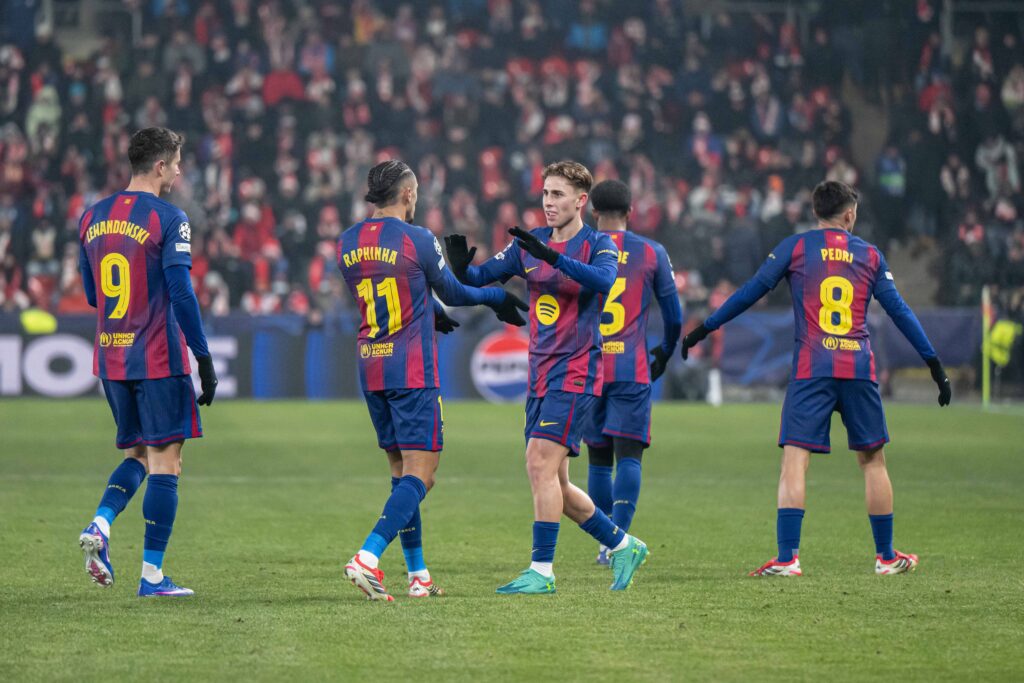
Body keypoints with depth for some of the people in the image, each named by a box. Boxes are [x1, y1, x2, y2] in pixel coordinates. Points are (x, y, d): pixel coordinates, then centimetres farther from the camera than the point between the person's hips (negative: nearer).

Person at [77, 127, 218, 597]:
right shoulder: (168, 218, -11)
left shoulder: (92, 217, 9)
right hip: (159, 359, -6)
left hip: (109, 358, 6)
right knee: (165, 461, 0)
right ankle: (152, 574, -2)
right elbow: (181, 293, -15)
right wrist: (204, 359, -11)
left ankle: (100, 524, -7)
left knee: (137, 453, 18)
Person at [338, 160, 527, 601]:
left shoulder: (347, 244, 8)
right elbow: (452, 294, 4)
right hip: (412, 370, -7)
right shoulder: (417, 240, -10)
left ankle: (417, 574, 14)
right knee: (420, 474, -6)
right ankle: (368, 557, -23)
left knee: (401, 472, 14)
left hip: (370, 367, 7)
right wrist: (496, 298, 24)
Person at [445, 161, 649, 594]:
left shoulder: (599, 245, -7)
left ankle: (542, 570, -14)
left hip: (576, 374, -7)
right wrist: (461, 265, -14)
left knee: (541, 464, -18)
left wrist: (550, 255, -38)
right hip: (541, 376, 7)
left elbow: (603, 280, -28)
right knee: (553, 482, 8)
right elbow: (477, 278, 10)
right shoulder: (529, 243, 10)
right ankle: (623, 546, 24)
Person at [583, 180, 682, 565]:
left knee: (599, 458, 12)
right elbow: (674, 317, 9)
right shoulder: (652, 253, 4)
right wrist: (664, 355, 27)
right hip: (632, 370, -2)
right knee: (628, 455, -5)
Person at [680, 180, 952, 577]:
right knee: (872, 459, 14)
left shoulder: (795, 247, 6)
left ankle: (787, 558, -16)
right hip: (859, 369, 2)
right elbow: (899, 311, 12)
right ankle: (886, 556, 20)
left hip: (811, 370, -2)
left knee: (795, 460, -5)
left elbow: (750, 292, 5)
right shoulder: (870, 255, 12)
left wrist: (703, 330, 14)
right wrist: (935, 365, 18)